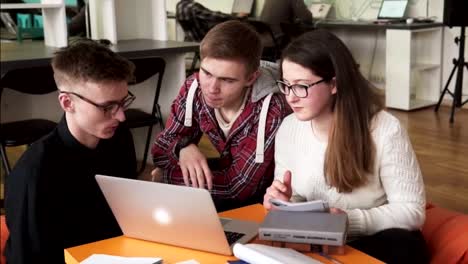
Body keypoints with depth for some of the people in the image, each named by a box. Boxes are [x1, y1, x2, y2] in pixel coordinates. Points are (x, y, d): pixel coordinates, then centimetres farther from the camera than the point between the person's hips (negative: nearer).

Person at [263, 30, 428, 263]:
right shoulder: (288, 129, -4)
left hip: (376, 243, -3)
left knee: (402, 245, -36)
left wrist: (350, 221, -29)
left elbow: (411, 210, -15)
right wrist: (285, 202, -18)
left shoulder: (385, 131, -19)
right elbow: (294, 197, 7)